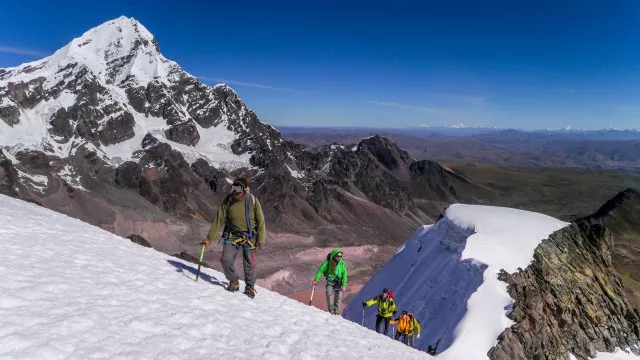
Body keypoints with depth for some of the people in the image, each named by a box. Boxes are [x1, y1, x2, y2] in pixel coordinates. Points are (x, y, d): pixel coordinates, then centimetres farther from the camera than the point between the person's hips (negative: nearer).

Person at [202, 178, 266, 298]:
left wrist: (261, 239, -5)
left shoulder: (253, 201, -14)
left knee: (249, 263, 3)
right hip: (232, 235, 2)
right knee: (226, 259, -9)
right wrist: (209, 239, -7)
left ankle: (250, 286, 26)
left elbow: (260, 221, -5)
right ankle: (234, 282, 16)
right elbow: (218, 221, -5)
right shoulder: (228, 202, -9)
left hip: (249, 236, -1)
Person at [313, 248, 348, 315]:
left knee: (338, 299, 2)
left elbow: (344, 274, -4)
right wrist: (316, 280, -8)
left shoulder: (342, 263, -6)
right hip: (330, 282, -1)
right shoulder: (328, 262, -11)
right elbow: (320, 270, -4)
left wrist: (344, 284, -11)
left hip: (339, 282, 1)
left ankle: (336, 314, 17)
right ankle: (331, 313, 8)